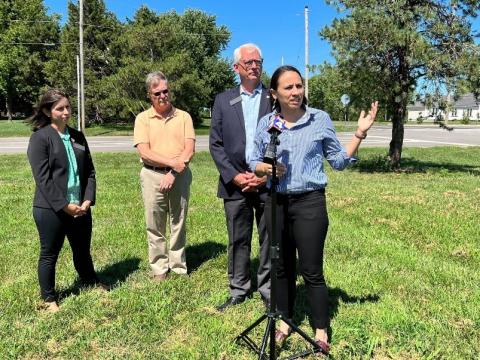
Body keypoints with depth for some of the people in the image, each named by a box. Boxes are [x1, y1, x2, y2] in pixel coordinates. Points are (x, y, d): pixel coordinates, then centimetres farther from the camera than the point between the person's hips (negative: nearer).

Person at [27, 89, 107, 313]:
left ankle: (92, 283, 40)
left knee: (83, 250, 19)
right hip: (51, 209, -5)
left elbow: (89, 171, 8)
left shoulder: (77, 136, 9)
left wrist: (88, 200, -4)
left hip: (80, 207, 5)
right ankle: (49, 298, 26)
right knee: (49, 254, 10)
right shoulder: (40, 138, -9)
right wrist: (64, 205, -17)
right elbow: (42, 178, -14)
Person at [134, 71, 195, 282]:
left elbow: (189, 150, -5)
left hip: (180, 176, 1)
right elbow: (144, 152, -8)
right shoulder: (143, 118, 1)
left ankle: (179, 268, 19)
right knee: (155, 226, 5)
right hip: (152, 176, 0)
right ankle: (159, 269, 17)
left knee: (178, 223, 8)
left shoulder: (183, 116, 3)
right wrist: (172, 162, -15)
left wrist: (173, 173, -14)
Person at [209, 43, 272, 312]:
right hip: (235, 183, 1)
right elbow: (216, 144, 5)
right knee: (238, 241, 10)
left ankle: (269, 291, 20)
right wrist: (234, 176, -7)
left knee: (270, 241, 5)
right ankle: (238, 290, 23)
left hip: (269, 183, -1)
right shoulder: (223, 101, 9)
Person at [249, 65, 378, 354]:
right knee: (282, 268, 14)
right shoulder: (266, 123, 4)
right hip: (275, 203, 3)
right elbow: (254, 162, 10)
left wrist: (360, 133, -7)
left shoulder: (320, 119, -2)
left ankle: (322, 333, 19)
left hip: (309, 203, -3)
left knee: (312, 272, 1)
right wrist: (266, 168, -11)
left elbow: (339, 161, 3)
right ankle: (285, 322, 33)